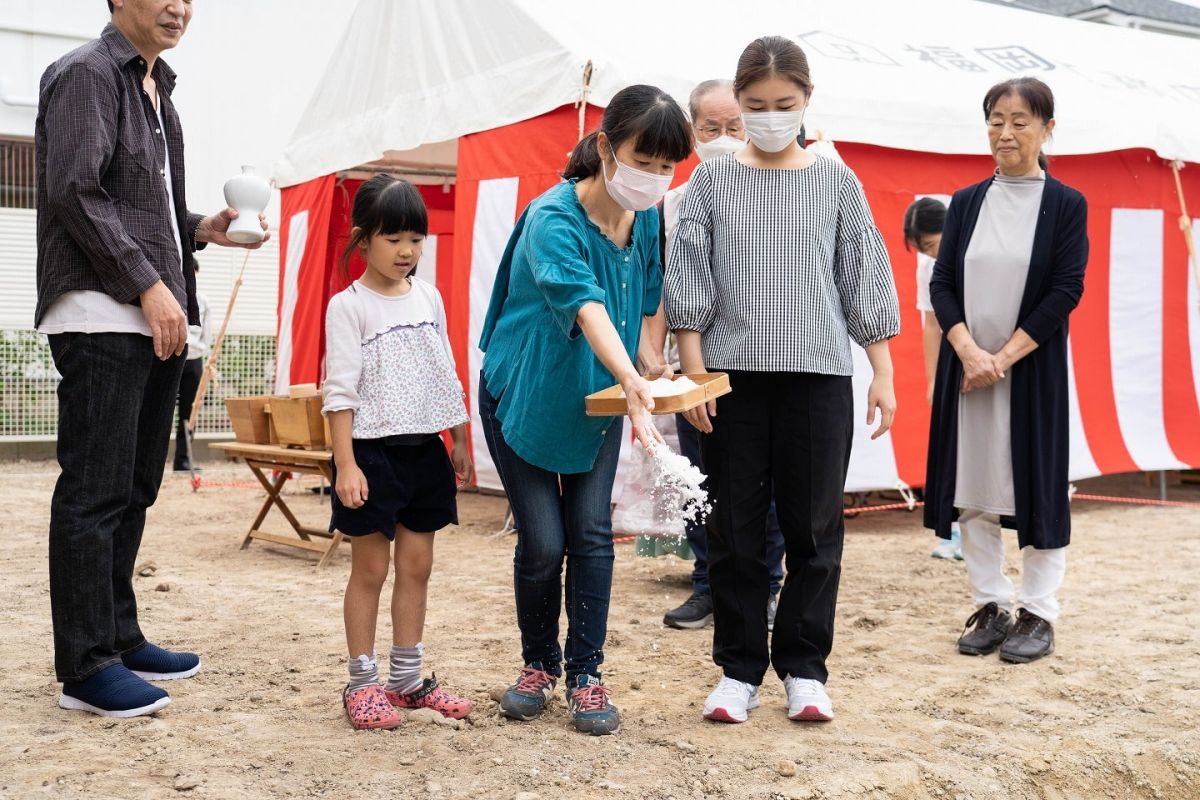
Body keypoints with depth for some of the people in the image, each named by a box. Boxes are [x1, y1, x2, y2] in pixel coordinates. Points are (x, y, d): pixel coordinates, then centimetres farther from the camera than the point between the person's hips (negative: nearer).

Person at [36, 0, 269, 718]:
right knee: (94, 492, -6)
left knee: (134, 490, 11)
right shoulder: (86, 74, -5)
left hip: (153, 320, 9)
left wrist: (203, 230, 8)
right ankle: (86, 668, 0)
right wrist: (148, 283, -16)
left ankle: (120, 639, 21)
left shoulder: (156, 88, 21)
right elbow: (75, 194, -14)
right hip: (101, 316, -9)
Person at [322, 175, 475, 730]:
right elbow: (340, 389, -11)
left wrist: (459, 441, 13)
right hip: (373, 451, -5)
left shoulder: (429, 297, 10)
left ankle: (407, 679, 20)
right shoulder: (349, 305, -6)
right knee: (370, 569, 1)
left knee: (417, 565, 9)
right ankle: (361, 684, 12)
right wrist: (344, 464, -17)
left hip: (424, 450, 5)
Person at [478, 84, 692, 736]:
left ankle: (585, 676, 12)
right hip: (523, 394, -4)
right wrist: (631, 383, -60)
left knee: (590, 534, 0)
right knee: (542, 542, -3)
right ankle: (538, 664, 21)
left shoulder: (648, 217, -8)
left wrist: (653, 365, -9)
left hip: (597, 396, 5)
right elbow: (586, 307, -45)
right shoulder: (553, 220, -28)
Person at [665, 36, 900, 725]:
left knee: (814, 528, 4)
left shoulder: (837, 183, 7)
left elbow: (864, 283, 7)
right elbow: (689, 284, 2)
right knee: (735, 530, 5)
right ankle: (740, 670, 17)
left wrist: (883, 373, 3)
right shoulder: (713, 181, 5)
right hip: (734, 376, 0)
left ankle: (804, 667, 18)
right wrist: (694, 373, -5)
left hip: (818, 376, 0)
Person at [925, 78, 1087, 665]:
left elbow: (1065, 291, -8)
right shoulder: (966, 203, 8)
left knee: (1035, 483, 3)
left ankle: (1039, 614, 13)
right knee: (971, 484, 5)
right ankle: (990, 606, 17)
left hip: (1033, 369, -3)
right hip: (966, 368, 3)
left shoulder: (1067, 205, -1)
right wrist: (969, 351, -13)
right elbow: (942, 283, 2)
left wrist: (1004, 357, -14)